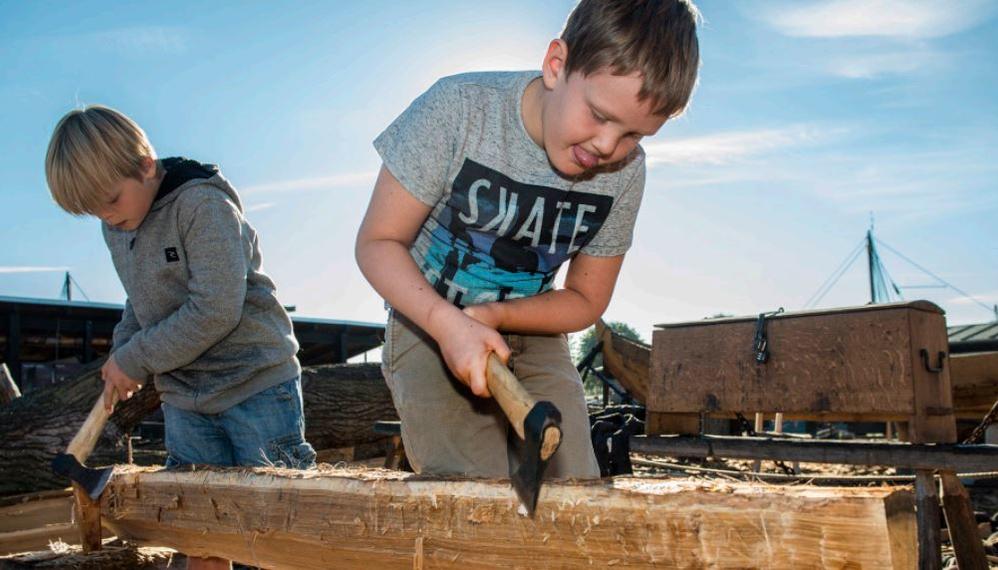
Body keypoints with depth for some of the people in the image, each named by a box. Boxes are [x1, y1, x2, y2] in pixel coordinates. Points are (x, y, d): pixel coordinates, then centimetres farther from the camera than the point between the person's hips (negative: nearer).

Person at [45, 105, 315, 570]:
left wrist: (135, 360, -14)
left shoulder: (204, 206, -17)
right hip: (183, 398, 7)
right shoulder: (115, 227, 8)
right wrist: (120, 354, 2)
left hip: (257, 385, -7)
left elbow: (215, 310, -23)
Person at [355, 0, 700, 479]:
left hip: (533, 337, 3)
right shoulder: (459, 110, -23)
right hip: (430, 327, -3)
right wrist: (448, 323, -32)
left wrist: (490, 315, -19)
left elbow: (585, 301, -1)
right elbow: (378, 243, -16)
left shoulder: (624, 172, -13)